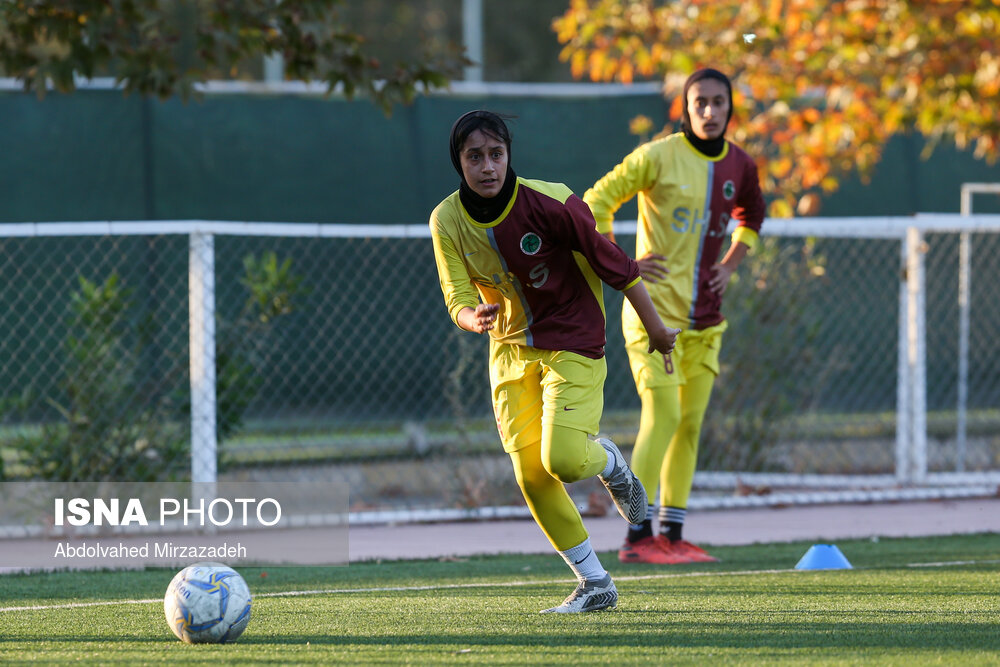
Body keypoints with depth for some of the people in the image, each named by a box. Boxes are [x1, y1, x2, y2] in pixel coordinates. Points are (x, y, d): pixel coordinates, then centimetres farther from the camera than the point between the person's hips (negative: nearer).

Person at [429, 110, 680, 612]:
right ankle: (595, 585, 10)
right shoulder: (447, 221, -9)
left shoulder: (551, 204, -22)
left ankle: (607, 460, 17)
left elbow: (613, 264, -11)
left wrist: (655, 328, -2)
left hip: (573, 344, -4)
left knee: (562, 459, -21)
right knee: (530, 474, -3)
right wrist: (475, 319, -36)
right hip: (510, 351, 4)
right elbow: (458, 299, -11)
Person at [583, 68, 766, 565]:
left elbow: (750, 216, 28)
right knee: (662, 417, -14)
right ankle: (638, 537, -12)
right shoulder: (658, 157, -11)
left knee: (691, 423, 7)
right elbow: (595, 202, -6)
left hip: (705, 316, 6)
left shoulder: (740, 166, 7)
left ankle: (672, 536, 13)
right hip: (656, 308, -6)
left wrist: (730, 265, 13)